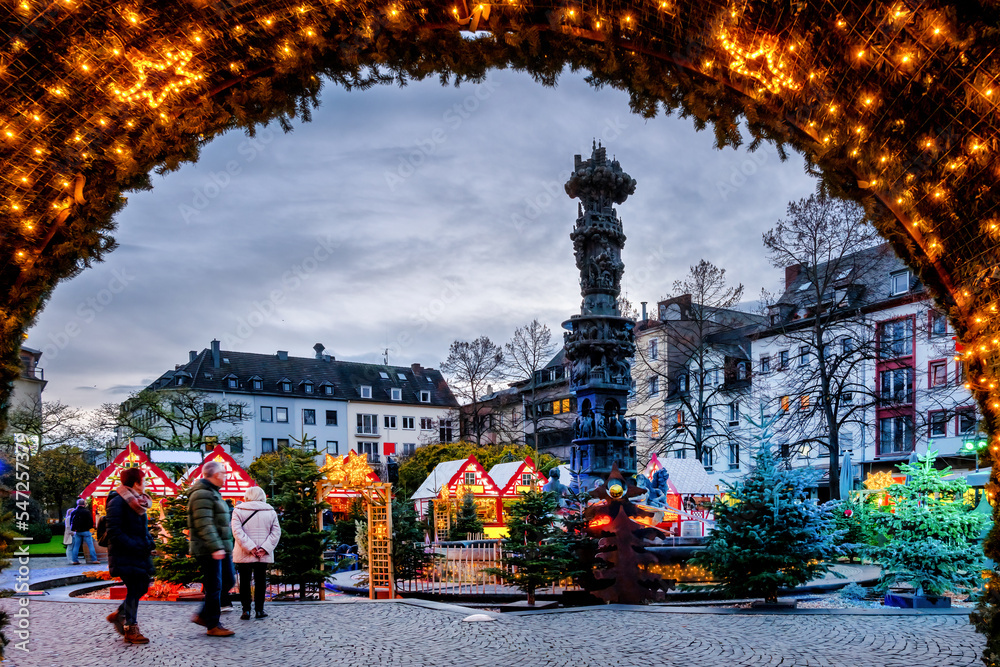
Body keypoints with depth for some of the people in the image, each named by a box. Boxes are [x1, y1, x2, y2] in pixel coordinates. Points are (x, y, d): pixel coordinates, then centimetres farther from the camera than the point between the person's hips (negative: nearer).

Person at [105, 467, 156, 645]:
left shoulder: (138, 501, 15)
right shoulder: (117, 502, -13)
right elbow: (114, 532, -18)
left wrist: (149, 542, 7)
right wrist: (135, 546, -22)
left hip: (140, 555, 9)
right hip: (125, 556, -9)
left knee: (142, 587, 9)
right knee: (134, 590, -6)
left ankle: (119, 615, 27)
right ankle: (130, 630, 4)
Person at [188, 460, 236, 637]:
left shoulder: (213, 493, 20)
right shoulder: (202, 494, -14)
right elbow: (204, 525, -22)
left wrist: (226, 547, 25)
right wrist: (215, 548, -27)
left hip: (220, 548, 10)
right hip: (208, 550, -10)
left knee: (228, 581, 12)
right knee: (214, 587, -5)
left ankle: (202, 615, 20)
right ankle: (213, 626, 3)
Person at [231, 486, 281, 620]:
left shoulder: (238, 511, -2)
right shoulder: (271, 511, 4)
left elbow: (237, 531, -13)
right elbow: (276, 532, -3)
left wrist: (250, 547, -15)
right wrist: (265, 548, -10)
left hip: (244, 554, -2)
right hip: (264, 555, 2)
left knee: (245, 582, 7)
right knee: (260, 582, 10)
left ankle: (246, 610, 3)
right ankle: (259, 610, 10)